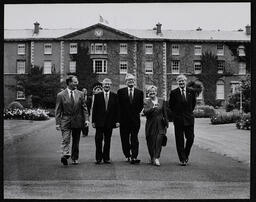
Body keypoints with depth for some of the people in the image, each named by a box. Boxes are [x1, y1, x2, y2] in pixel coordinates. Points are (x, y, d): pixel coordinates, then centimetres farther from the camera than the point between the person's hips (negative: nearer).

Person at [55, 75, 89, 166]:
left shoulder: (80, 94, 5)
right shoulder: (61, 95, -2)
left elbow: (84, 108, 8)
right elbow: (58, 110, -1)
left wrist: (86, 119, -3)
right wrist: (57, 123, -6)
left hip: (77, 121, 3)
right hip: (66, 120, -2)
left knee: (76, 141, 9)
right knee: (66, 139, -15)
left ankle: (75, 158, 18)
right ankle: (65, 155, -22)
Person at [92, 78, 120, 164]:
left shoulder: (114, 96, 6)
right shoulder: (97, 96, 4)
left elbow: (117, 109, 5)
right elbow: (94, 109, 3)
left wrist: (117, 121, -2)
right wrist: (93, 121, -2)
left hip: (110, 122, 1)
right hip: (99, 122, -1)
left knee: (107, 141, 6)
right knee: (98, 140, -1)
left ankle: (106, 158, 14)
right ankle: (98, 158, 7)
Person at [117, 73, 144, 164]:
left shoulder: (139, 92, 9)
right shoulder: (120, 92, 5)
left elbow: (141, 105, 11)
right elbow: (119, 105, 6)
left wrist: (136, 113, 2)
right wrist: (121, 115, 1)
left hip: (135, 119, 0)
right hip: (124, 119, 0)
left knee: (134, 138, -6)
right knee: (125, 139, 5)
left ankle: (134, 157, -9)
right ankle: (127, 155, 17)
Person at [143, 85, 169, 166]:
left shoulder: (161, 101, 9)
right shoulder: (146, 101, 3)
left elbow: (165, 114, 12)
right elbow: (145, 112, -13)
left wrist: (166, 124, 10)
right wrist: (153, 108, -28)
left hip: (160, 124, 1)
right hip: (150, 125, -1)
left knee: (159, 141, -13)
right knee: (151, 142, 3)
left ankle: (156, 158, -15)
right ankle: (152, 157, 20)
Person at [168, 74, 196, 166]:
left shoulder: (191, 92, 5)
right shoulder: (173, 93, 0)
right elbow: (171, 105, 8)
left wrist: (189, 112, 13)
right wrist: (176, 114, 7)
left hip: (189, 119, 2)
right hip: (178, 119, -1)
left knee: (190, 138, 0)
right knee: (179, 140, 0)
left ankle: (185, 155, 23)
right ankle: (182, 159, 8)